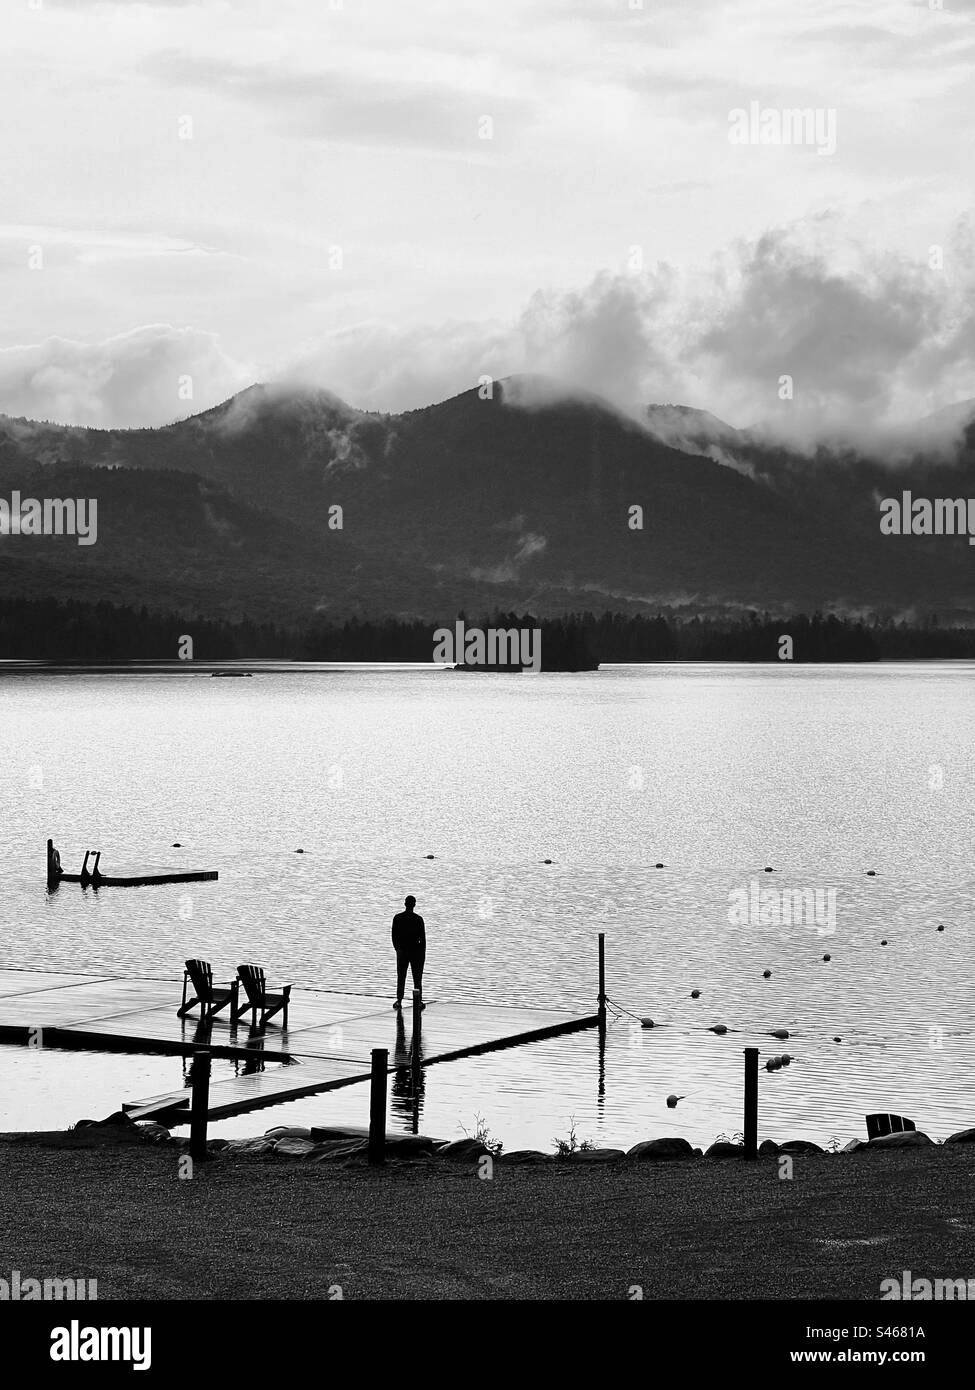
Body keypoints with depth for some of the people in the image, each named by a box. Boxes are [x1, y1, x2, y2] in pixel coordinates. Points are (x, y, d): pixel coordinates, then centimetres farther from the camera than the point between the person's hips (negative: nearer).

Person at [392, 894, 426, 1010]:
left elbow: (394, 936, 2)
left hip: (402, 951, 2)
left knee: (400, 978, 6)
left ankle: (399, 1001, -1)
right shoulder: (418, 919, -9)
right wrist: (423, 952, 3)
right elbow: (423, 937, -6)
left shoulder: (397, 918, -3)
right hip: (416, 950, -2)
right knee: (417, 978, 6)